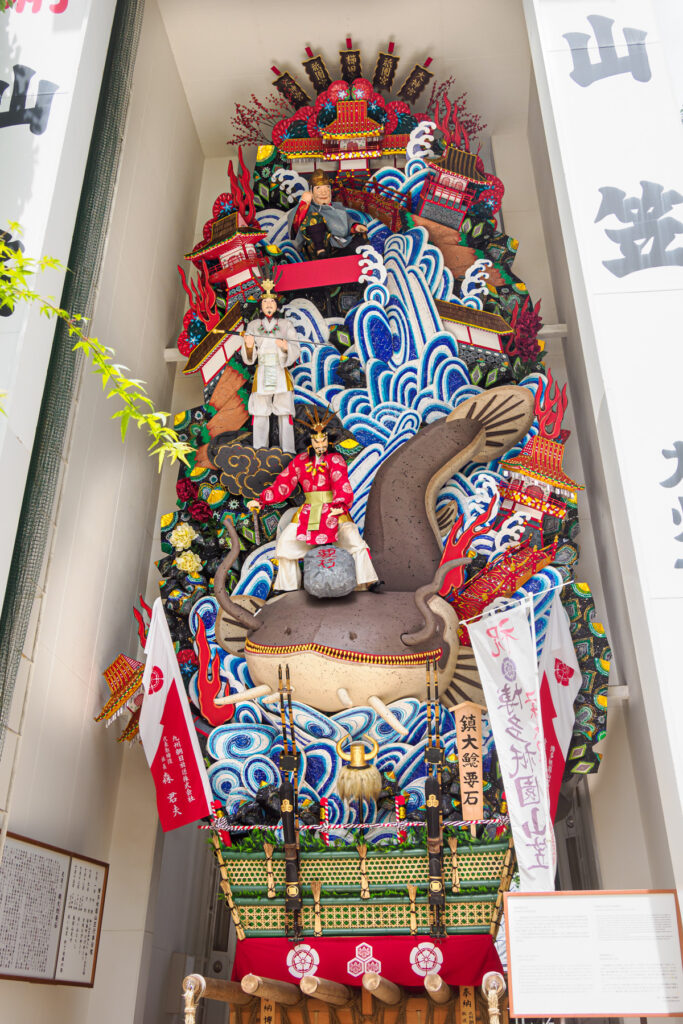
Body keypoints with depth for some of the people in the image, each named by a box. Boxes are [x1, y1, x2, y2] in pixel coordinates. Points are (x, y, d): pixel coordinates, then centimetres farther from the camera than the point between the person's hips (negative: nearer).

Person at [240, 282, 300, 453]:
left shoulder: (286, 325, 7)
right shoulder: (253, 326, 10)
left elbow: (295, 351, 1)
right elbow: (248, 357, 4)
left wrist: (286, 347, -21)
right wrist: (248, 345, -18)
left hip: (281, 375, -1)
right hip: (261, 375, 1)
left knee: (285, 414, -6)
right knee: (259, 415, -3)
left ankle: (288, 451, -3)